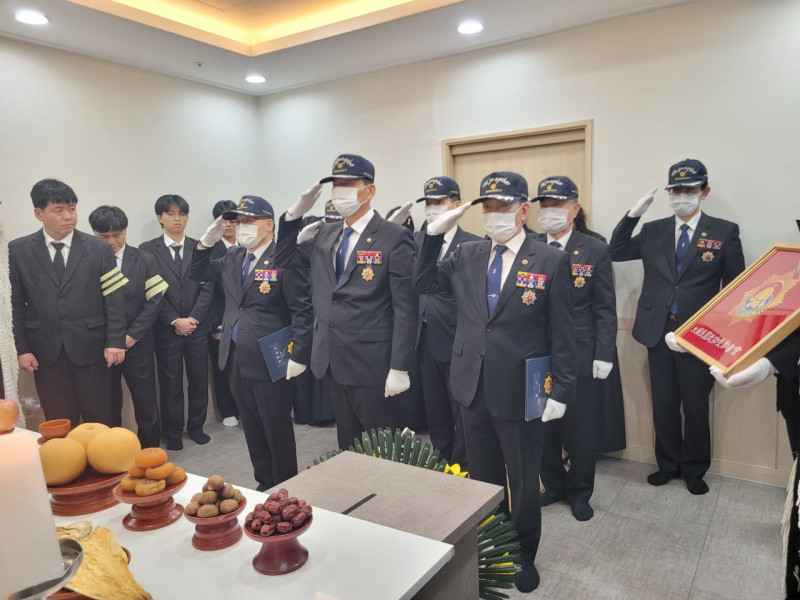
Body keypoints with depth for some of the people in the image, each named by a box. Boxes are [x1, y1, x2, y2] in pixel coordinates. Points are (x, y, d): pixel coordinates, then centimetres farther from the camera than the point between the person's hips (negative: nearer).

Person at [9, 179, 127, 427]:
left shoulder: (99, 249, 0)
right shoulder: (18, 250, 3)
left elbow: (114, 299, -2)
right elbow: (16, 304, 5)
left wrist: (115, 342, -9)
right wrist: (22, 348, -1)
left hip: (90, 349, -1)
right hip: (46, 353, 1)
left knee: (98, 420, 8)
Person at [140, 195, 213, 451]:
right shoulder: (148, 250, 0)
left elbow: (207, 287, 1)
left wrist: (194, 318, -10)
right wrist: (175, 321, -12)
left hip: (197, 326, 2)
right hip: (166, 329, -2)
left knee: (199, 380, 9)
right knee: (170, 382, 6)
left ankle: (196, 426, 24)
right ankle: (173, 432, 20)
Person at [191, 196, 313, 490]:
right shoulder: (233, 257, 9)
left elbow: (302, 311, -17)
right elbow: (197, 274, 17)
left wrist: (298, 356, -20)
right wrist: (207, 242, 1)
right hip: (237, 359, 7)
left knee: (277, 429, 7)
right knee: (252, 428, 17)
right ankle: (264, 483, 33)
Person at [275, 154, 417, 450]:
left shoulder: (394, 237, -11)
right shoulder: (325, 234, 10)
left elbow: (405, 308, -14)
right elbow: (284, 260, 16)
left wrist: (399, 368, -17)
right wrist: (295, 213, 3)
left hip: (371, 364, -6)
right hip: (333, 362, 7)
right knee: (346, 445, 19)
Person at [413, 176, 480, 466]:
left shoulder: (474, 245, -8)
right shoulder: (417, 240, 9)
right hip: (425, 341, 5)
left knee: (463, 414, 8)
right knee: (435, 413, 18)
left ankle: (464, 472, 25)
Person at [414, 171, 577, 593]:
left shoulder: (550, 261, -8)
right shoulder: (467, 255, 4)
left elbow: (562, 334, -7)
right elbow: (422, 284, 6)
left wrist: (561, 391, -9)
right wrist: (435, 234, -5)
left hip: (520, 391, -3)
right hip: (473, 387, 4)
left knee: (523, 483, 15)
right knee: (482, 478, 20)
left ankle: (523, 557, 39)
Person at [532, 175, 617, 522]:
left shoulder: (595, 250, 0)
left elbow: (605, 309, -2)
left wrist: (603, 356, -7)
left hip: (582, 357, -1)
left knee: (581, 429, 8)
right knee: (543, 427, 9)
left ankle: (579, 492, 30)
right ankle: (554, 485, 31)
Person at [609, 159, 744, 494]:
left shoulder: (724, 232, -2)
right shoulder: (653, 231, 6)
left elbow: (734, 287, -1)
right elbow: (615, 253, 1)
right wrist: (634, 214, -8)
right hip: (658, 332, 2)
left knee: (696, 408, 11)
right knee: (663, 405, 13)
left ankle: (694, 470, 31)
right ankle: (668, 464, 31)